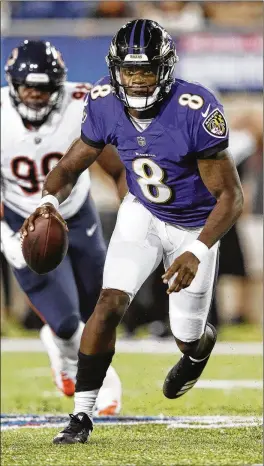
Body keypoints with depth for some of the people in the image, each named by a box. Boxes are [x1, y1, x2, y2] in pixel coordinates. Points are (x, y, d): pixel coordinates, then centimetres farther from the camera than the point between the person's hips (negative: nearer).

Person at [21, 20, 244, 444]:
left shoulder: (196, 112, -34)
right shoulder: (105, 104, -20)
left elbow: (230, 196, -28)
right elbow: (72, 165, -7)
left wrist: (197, 252, -41)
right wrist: (50, 200, -29)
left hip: (195, 227, -3)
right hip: (142, 214, 3)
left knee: (186, 336, 8)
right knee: (110, 303, -16)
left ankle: (201, 345, 49)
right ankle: (82, 414, -6)